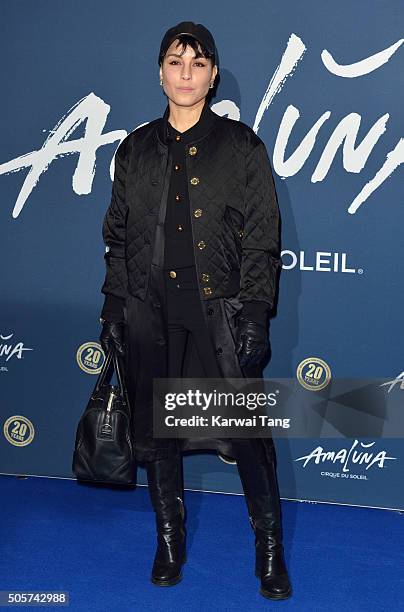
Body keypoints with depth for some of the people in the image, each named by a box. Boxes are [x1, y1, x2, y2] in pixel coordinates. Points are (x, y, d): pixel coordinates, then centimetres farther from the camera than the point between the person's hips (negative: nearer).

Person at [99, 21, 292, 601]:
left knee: (248, 431, -1)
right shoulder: (135, 149, 10)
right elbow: (118, 234, 13)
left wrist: (255, 312, -9)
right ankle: (169, 540, 28)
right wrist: (113, 304, 7)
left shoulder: (241, 145, 2)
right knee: (157, 430, 11)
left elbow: (263, 237, -1)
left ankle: (270, 549, 16)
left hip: (220, 310, -3)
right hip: (149, 312, 3)